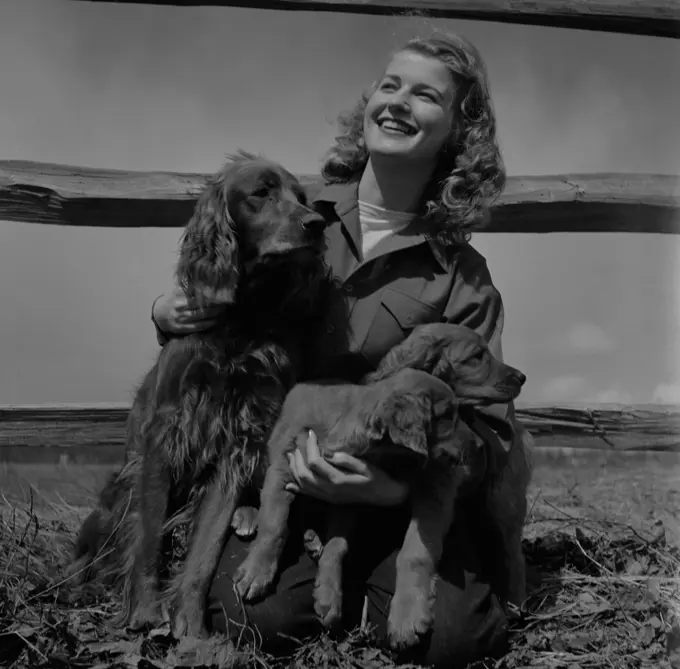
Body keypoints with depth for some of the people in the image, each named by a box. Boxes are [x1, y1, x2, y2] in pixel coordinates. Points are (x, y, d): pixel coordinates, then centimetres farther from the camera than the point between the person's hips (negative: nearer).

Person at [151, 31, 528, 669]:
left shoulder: (461, 276, -4)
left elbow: (488, 426, -6)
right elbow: (220, 312, 17)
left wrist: (386, 486, -25)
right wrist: (167, 313, -8)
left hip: (396, 495, 0)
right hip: (274, 477, 1)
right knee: (261, 615, -25)